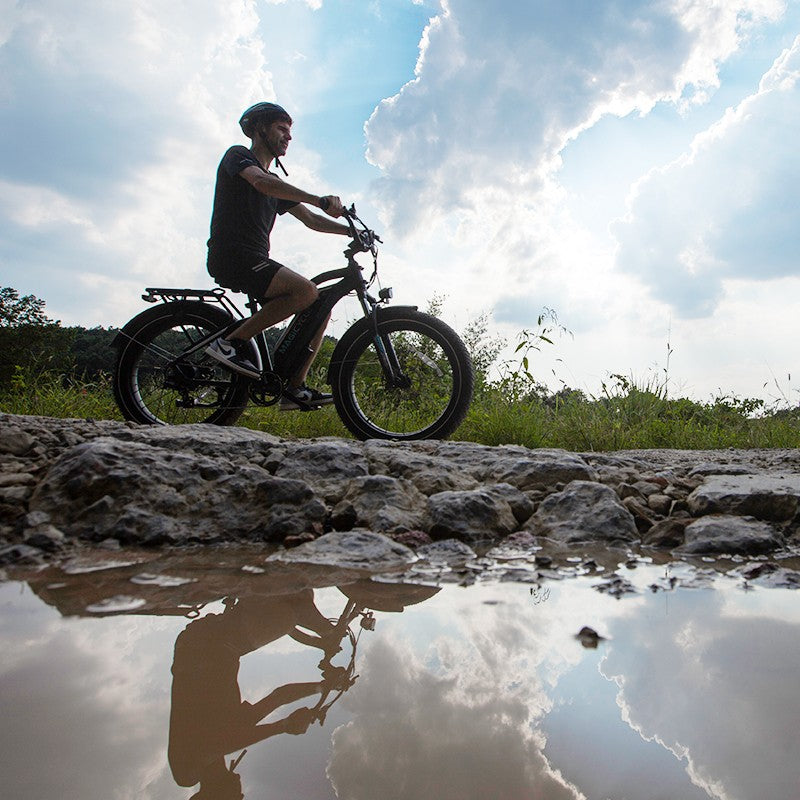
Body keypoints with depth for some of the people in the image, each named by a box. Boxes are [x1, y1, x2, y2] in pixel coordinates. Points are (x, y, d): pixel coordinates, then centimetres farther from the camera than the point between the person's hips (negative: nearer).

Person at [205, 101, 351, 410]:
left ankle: (295, 389, -4)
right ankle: (230, 341, -20)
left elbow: (310, 220, 24)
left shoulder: (275, 183, 27)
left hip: (255, 261, 9)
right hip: (232, 255, -9)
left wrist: (351, 230, 9)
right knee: (305, 290, -26)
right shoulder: (238, 155, 3)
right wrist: (319, 199, -31)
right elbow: (262, 182, -20)